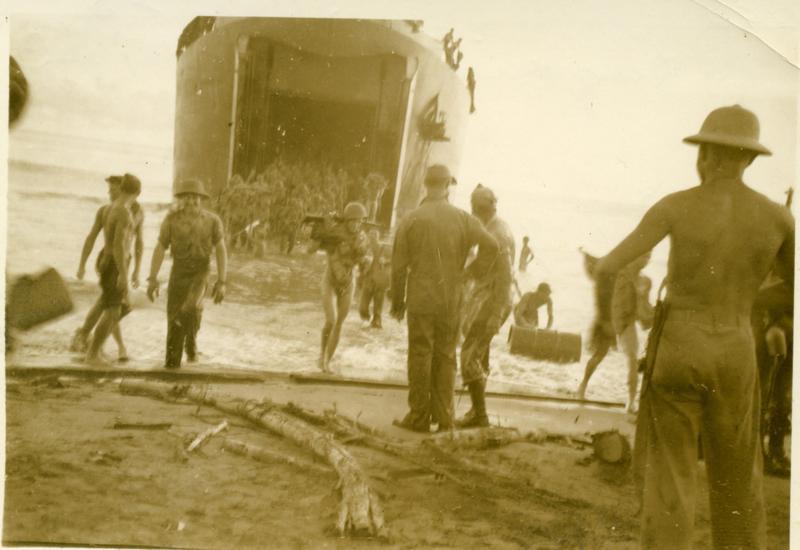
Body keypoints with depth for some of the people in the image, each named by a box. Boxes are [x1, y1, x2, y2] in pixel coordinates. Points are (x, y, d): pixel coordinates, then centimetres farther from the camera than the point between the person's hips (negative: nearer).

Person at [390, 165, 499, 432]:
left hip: (421, 300, -2)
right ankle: (443, 416, 16)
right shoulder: (463, 218, 0)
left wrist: (397, 301, 6)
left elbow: (399, 265, -3)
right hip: (451, 300, 2)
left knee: (420, 357, 5)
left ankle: (419, 417, 10)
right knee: (446, 357, 12)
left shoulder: (411, 219, -3)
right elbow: (490, 245, -13)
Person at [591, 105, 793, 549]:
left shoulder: (674, 206, -8)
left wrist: (602, 316, 7)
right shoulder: (778, 217, -3)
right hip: (733, 356, 2)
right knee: (736, 480, 18)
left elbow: (606, 268, -12)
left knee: (667, 475, 7)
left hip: (675, 348, -2)